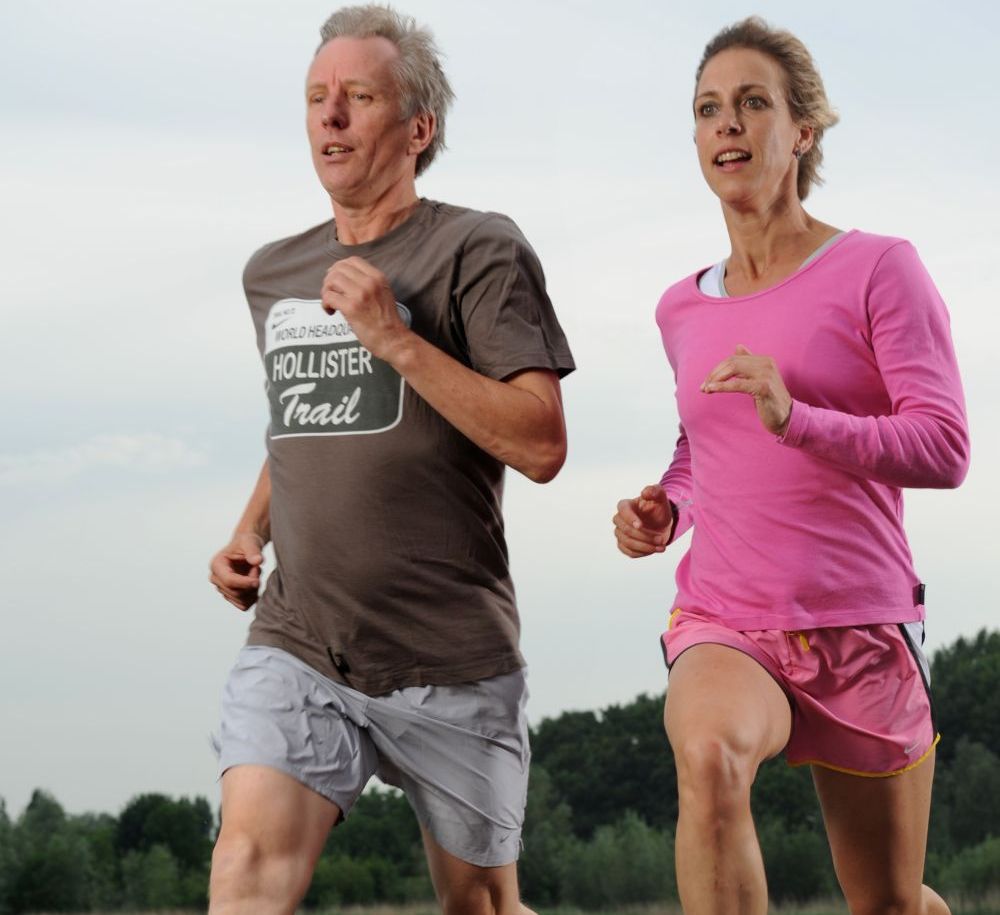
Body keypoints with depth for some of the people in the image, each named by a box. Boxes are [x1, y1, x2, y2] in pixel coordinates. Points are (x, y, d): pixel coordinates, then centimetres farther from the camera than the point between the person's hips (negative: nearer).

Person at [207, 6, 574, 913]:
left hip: (451, 658, -3)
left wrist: (394, 338, -17)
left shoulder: (479, 251, -4)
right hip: (298, 644, 4)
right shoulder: (273, 273, 15)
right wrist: (250, 532, 13)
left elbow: (541, 446, -12)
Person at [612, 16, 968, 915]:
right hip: (723, 627, 2)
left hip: (861, 631, -2)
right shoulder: (684, 310, 10)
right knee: (709, 755, -35)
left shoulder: (878, 270, -4)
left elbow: (944, 450, -13)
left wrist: (794, 418, -27)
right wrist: (662, 508, 7)